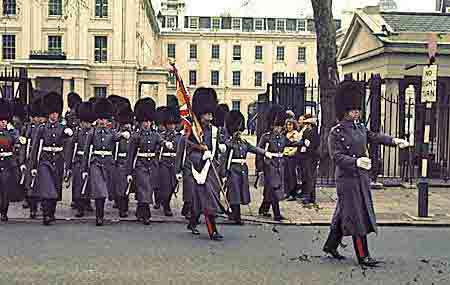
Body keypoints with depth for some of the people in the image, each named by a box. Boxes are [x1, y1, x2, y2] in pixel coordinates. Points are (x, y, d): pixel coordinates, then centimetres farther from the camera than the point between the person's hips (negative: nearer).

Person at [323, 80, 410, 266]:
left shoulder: (360, 127, 12)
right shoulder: (336, 132, -12)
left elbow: (375, 137, 13)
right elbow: (336, 156, -19)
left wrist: (394, 141, -4)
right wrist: (356, 162, -33)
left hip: (362, 178, 8)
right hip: (347, 179, -8)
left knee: (344, 214, 16)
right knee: (357, 216, -5)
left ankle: (330, 246, 29)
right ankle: (363, 256, 1)